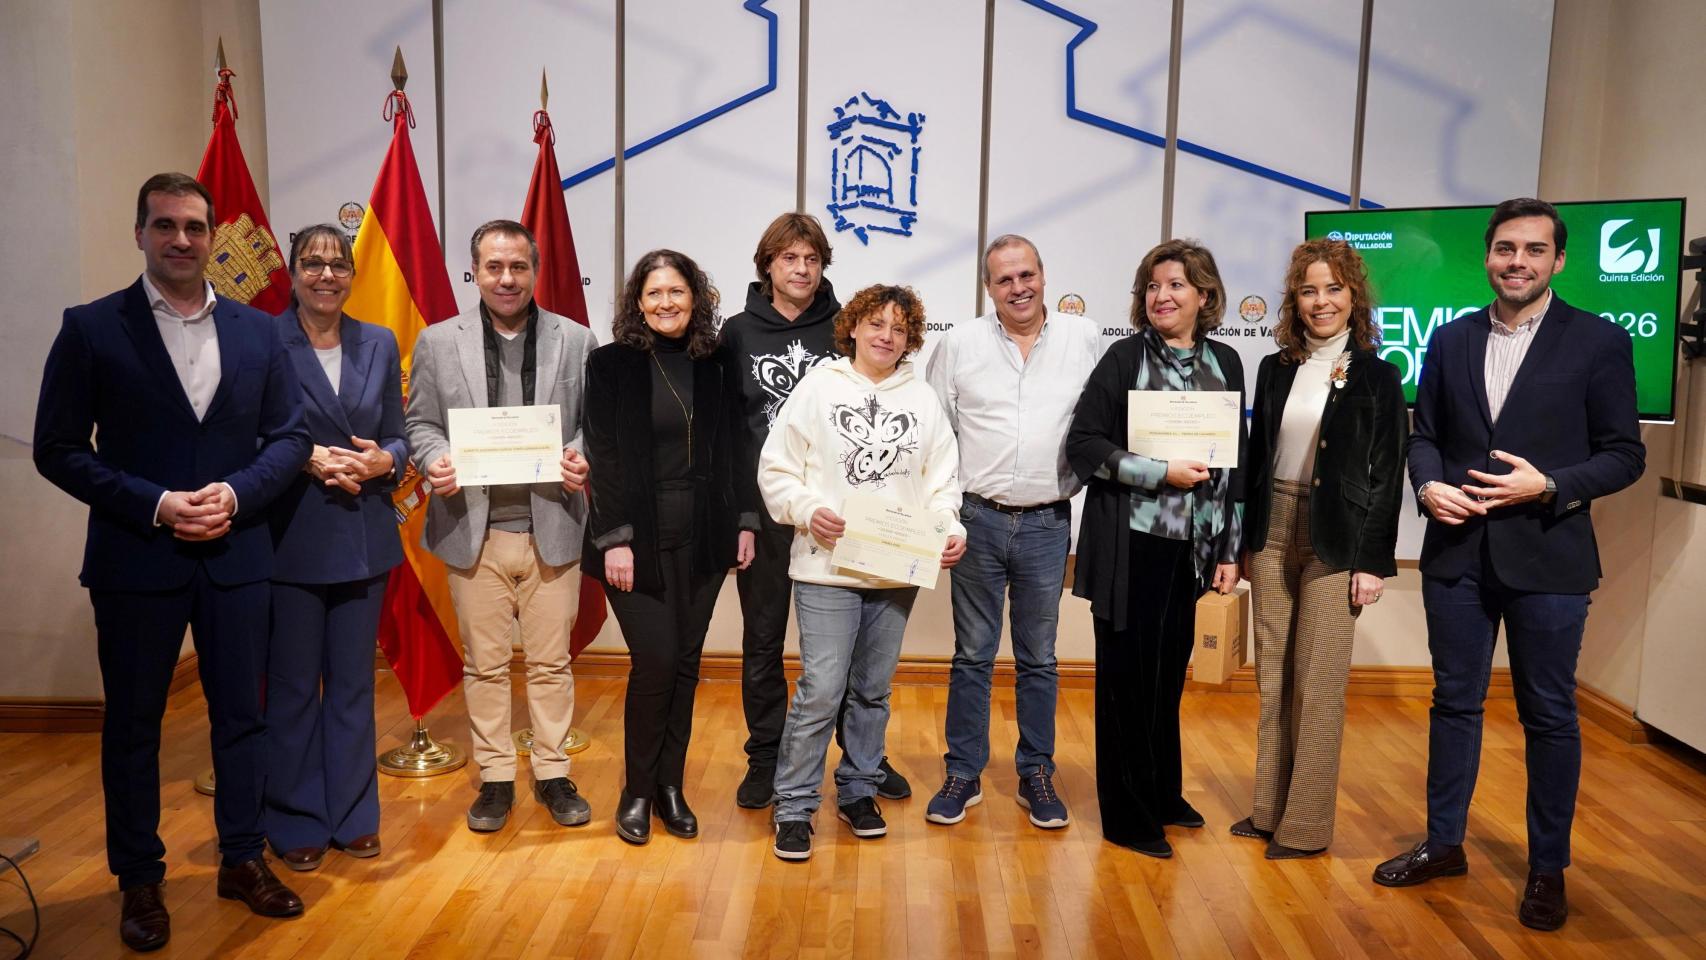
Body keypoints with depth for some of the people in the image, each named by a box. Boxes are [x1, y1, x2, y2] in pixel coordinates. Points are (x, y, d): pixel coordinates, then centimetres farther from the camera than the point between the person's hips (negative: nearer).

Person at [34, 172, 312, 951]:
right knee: (132, 725, 10)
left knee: (241, 714, 11)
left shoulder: (257, 330, 4)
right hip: (136, 558, -2)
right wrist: (153, 505, -16)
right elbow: (58, 449, -5)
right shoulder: (91, 328, -4)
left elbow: (291, 435, 5)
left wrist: (237, 493, -11)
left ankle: (242, 860, 28)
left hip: (236, 556, 3)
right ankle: (139, 879, 26)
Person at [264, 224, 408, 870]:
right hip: (290, 538, -3)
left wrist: (382, 461, -11)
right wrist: (308, 459, -18)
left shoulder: (379, 344, 7)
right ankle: (297, 823, 23)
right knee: (292, 687, 7)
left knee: (353, 683, 13)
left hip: (363, 537, 4)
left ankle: (353, 816, 27)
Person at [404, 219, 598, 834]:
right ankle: (495, 777, 24)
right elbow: (419, 423, 9)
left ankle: (552, 773, 23)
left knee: (551, 661, 8)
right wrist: (434, 461, -11)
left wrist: (582, 459, -13)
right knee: (484, 663, 9)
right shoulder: (437, 342, 7)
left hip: (551, 529, 0)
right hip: (474, 531, 1)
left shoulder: (575, 340, 6)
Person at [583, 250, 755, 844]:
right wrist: (614, 537, -13)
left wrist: (744, 521, 4)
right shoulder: (611, 364, -2)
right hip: (639, 538, -3)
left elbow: (731, 452, 10)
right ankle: (637, 790, 12)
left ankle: (671, 786, 22)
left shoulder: (715, 366, 7)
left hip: (702, 538, 3)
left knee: (685, 663, 8)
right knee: (655, 661, -8)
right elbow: (603, 456, -7)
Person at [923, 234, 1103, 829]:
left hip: (1048, 523, 1)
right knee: (972, 655, 9)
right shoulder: (960, 343, 1)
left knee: (1039, 658, 12)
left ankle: (1037, 776, 25)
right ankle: (963, 774, 21)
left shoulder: (1085, 338, 3)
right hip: (978, 519, 0)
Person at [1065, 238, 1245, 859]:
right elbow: (1083, 443, -9)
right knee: (1128, 674, 2)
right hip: (1131, 544, -4)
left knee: (1169, 670, 12)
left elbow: (1236, 461, 12)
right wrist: (1162, 473, -16)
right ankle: (1128, 815, 14)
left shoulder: (1225, 363, 9)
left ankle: (1163, 793, 31)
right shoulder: (1125, 357, -3)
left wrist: (1230, 549, 9)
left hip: (1191, 546, 4)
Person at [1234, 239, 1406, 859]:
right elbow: (1255, 457, 10)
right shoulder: (1275, 369, 8)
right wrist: (1245, 541, 8)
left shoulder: (1376, 376, -3)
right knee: (1272, 677, 10)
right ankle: (1269, 808, 21)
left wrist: (1374, 562, -10)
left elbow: (1387, 475, -5)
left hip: (1334, 541, -4)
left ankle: (1306, 825, 12)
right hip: (1272, 532, 4)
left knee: (1318, 684, 1)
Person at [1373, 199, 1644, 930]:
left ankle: (1548, 868, 25)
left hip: (1548, 558, -3)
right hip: (1457, 552, 3)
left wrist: (1550, 487, -19)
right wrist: (1428, 484, -9)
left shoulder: (1599, 341, -3)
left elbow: (1624, 454, -4)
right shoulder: (1450, 339, 7)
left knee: (1548, 716, 8)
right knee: (1454, 702, 13)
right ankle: (1443, 844, 28)